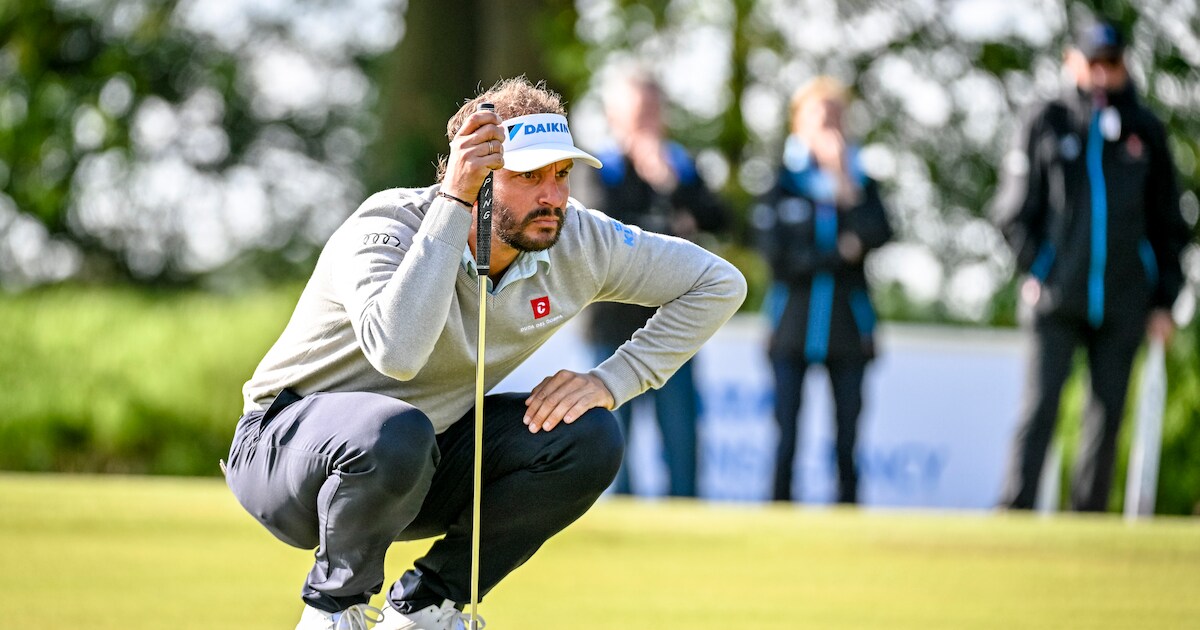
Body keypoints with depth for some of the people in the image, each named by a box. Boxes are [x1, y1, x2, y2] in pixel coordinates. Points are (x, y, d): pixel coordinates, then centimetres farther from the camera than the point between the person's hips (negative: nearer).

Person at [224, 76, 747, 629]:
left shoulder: (576, 241, -11)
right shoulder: (386, 229, -28)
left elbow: (717, 283, -2)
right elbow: (398, 351, -48)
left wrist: (611, 382, -13)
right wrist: (452, 204, -43)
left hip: (427, 465, 6)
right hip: (291, 437, -6)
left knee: (588, 439, -15)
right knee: (394, 432, -39)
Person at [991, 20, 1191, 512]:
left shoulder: (1145, 131, 10)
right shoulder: (1046, 124, 6)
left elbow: (1168, 223, 13)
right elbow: (1013, 210, 8)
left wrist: (1164, 299, 7)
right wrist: (1036, 269, -2)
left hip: (1123, 302, 2)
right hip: (1058, 299, -2)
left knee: (1108, 411, 4)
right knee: (1040, 407, -10)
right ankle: (1014, 513, -13)